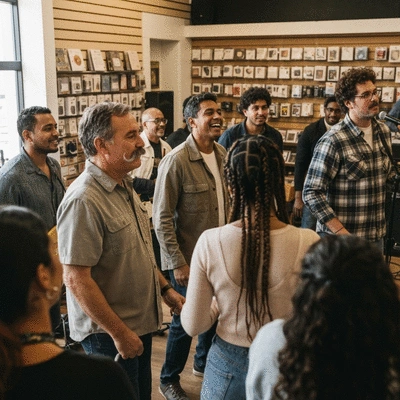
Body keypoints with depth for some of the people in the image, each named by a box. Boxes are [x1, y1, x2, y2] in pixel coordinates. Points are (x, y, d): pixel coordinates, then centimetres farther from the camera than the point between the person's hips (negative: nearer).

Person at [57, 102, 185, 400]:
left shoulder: (124, 186, 5)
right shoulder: (84, 201, -25)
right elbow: (76, 279, -26)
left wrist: (165, 288, 11)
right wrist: (119, 333, -20)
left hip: (141, 322, 9)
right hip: (109, 333, -8)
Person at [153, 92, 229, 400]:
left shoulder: (222, 154, 1)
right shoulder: (176, 161, -19)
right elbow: (162, 220, -18)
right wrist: (178, 263, -17)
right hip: (189, 259, -6)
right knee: (184, 321, 9)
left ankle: (204, 363, 47)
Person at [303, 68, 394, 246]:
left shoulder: (384, 131, 4)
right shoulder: (333, 141, -17)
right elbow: (312, 193, -19)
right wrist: (342, 234, -22)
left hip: (376, 236, 6)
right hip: (340, 239, -6)